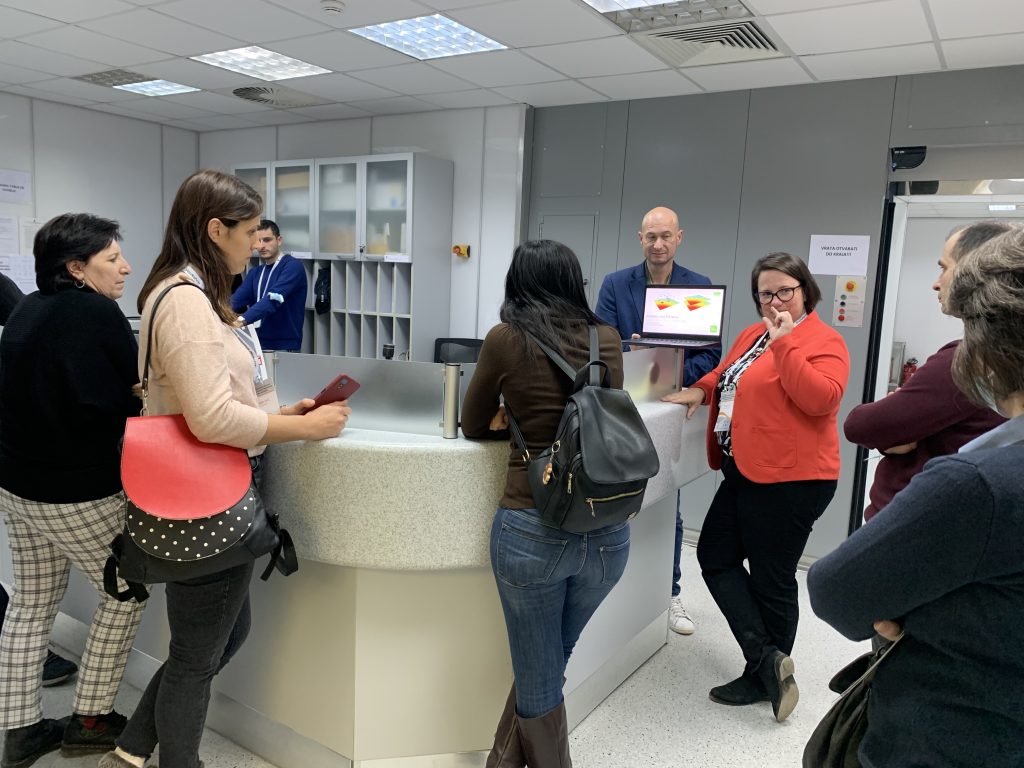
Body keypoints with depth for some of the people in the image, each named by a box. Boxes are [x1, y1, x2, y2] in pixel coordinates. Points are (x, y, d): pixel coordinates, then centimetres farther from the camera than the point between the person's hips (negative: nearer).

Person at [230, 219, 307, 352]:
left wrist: (242, 320, -37)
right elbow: (236, 301, 0)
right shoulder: (255, 273, 13)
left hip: (284, 347, -6)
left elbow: (273, 299, -25)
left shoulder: (292, 266, -11)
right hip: (258, 344, 6)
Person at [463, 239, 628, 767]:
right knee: (546, 667, 24)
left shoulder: (505, 339, -3)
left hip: (532, 530, -4)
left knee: (538, 678, 17)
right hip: (609, 531, 4)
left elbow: (473, 425, 8)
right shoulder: (608, 339, 6)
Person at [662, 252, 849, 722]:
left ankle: (764, 674, 23)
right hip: (745, 472, 9)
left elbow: (820, 399, -26)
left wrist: (784, 343, -24)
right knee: (715, 557, 10)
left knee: (771, 580, 4)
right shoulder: (753, 333, 12)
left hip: (789, 478, -9)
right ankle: (767, 658, 15)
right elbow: (728, 371, 28)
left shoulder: (824, 341, -10)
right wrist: (701, 390, 9)